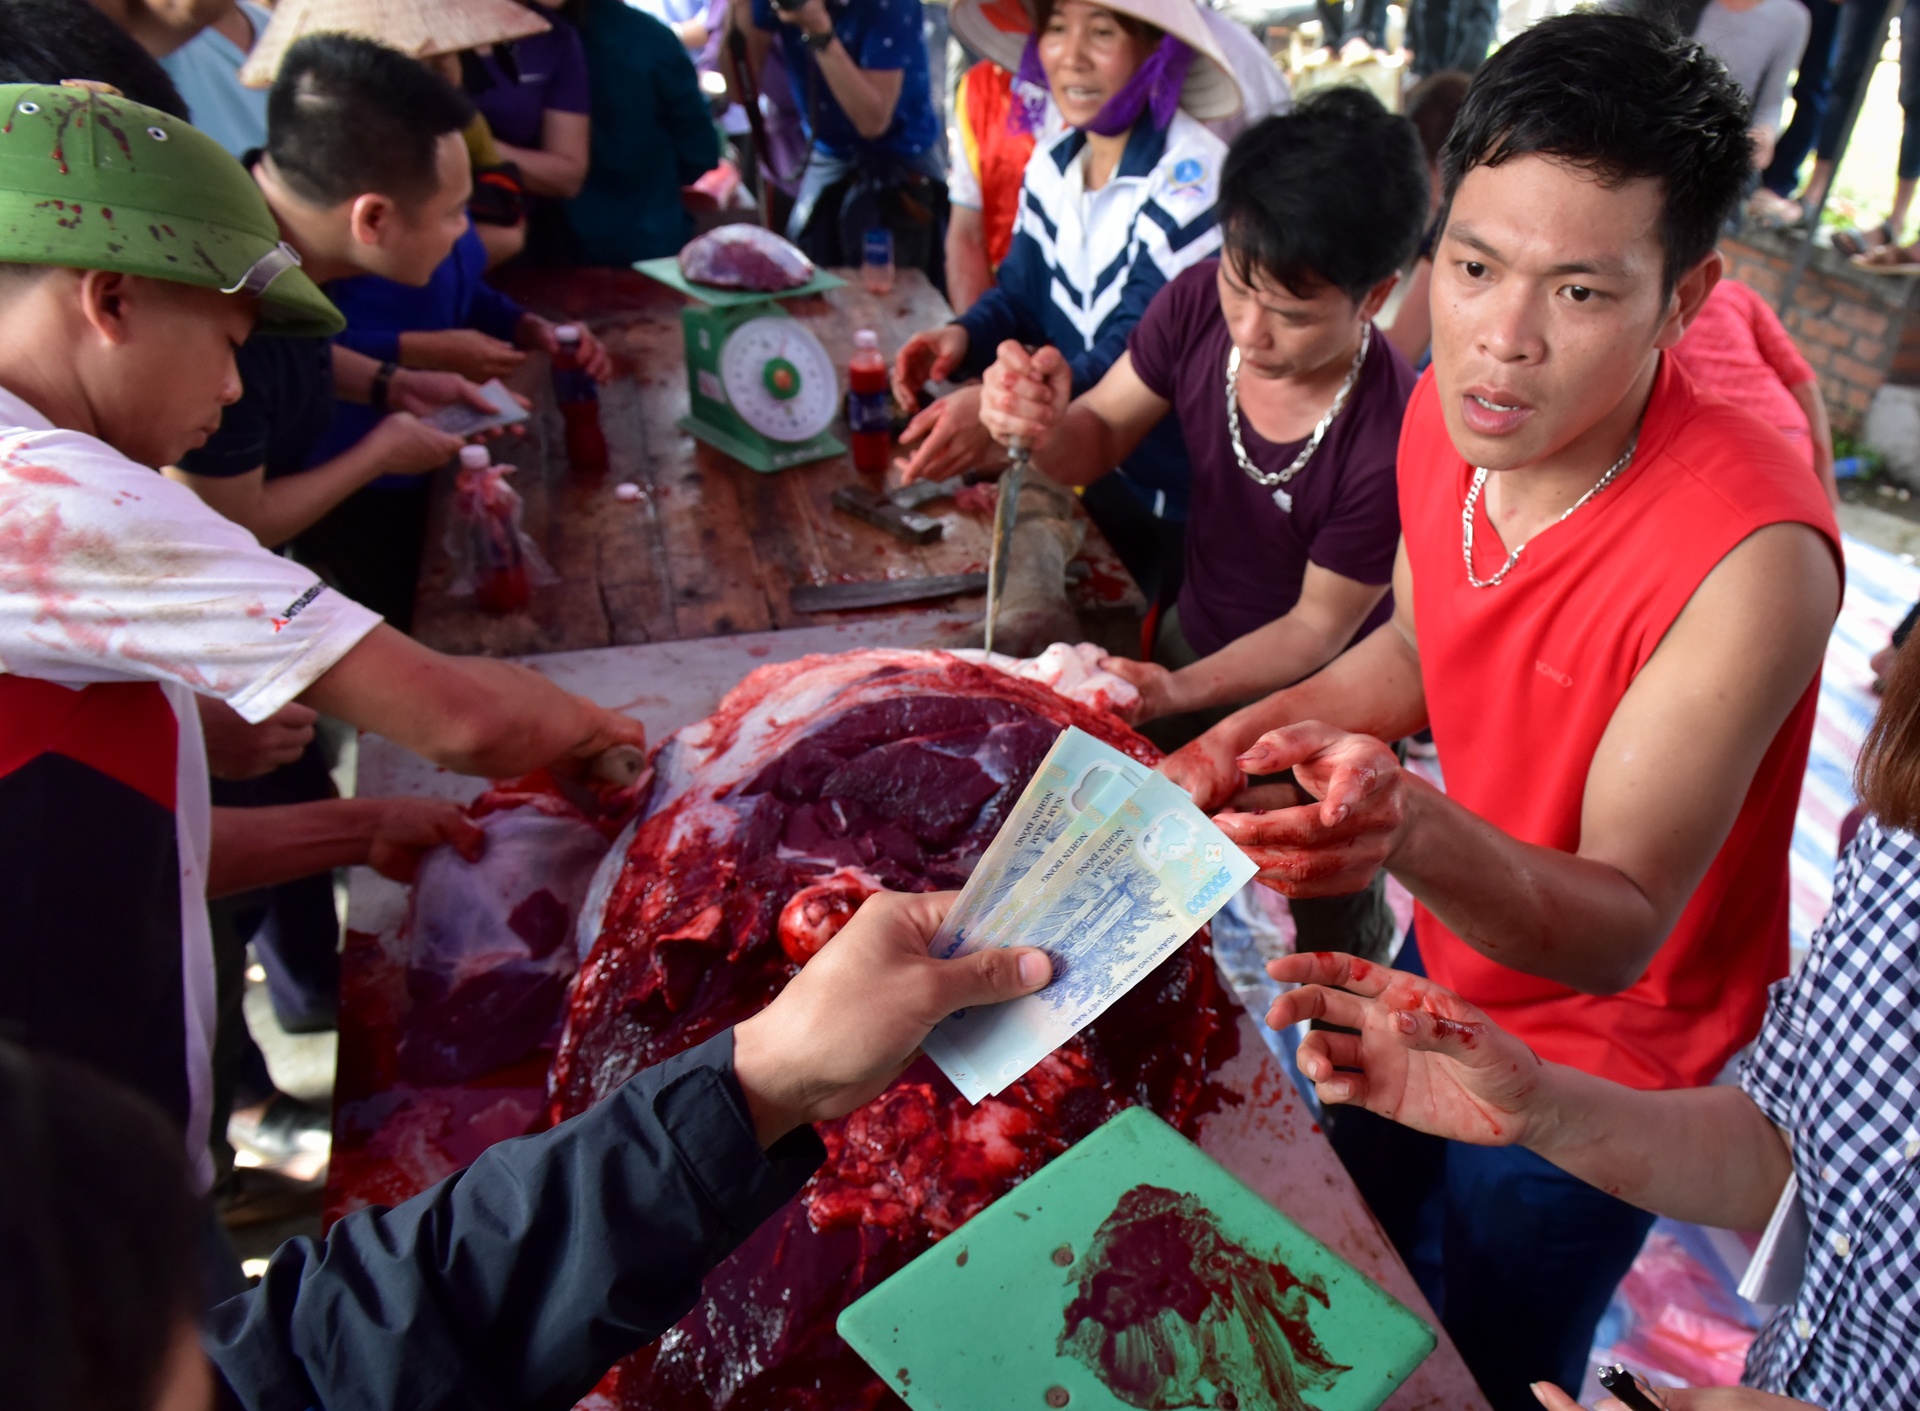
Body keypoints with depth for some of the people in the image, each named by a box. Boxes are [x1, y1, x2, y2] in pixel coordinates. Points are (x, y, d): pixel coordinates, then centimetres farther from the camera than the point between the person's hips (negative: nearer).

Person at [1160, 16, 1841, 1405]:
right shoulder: (1446, 415, -16)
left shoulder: (1751, 554, -35)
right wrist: (1252, 732, -13)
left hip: (1599, 1061, -5)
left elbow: (1617, 934, -32)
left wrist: (1415, 830, -52)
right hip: (1446, 958, 6)